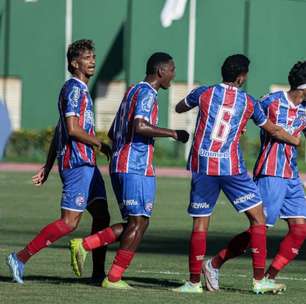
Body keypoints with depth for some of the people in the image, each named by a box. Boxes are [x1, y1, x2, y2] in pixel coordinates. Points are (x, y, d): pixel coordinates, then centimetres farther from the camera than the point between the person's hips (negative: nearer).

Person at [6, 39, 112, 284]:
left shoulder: (81, 90, 20)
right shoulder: (74, 89, -11)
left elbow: (59, 131, 22)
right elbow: (72, 129, -20)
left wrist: (48, 167, 22)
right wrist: (101, 145, -10)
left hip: (87, 164, 10)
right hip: (77, 163, -10)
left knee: (102, 216, 6)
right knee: (69, 222, -11)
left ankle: (98, 273, 8)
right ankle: (21, 258, -8)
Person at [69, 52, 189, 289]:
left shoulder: (133, 91, 20)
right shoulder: (147, 93, -9)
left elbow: (113, 133, 24)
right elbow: (139, 126, -25)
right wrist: (173, 134, -17)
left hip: (120, 166, 10)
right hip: (137, 168, -10)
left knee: (134, 223, 12)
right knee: (139, 223, -4)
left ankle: (84, 245, 3)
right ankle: (114, 278, -4)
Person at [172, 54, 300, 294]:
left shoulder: (204, 93, 4)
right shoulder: (249, 103, 4)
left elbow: (178, 108, 24)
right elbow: (274, 131, 18)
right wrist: (296, 141, 36)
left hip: (202, 166, 2)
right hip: (231, 166, -2)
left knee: (200, 223, 6)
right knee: (258, 218, 7)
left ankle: (194, 282, 5)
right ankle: (259, 280, 3)